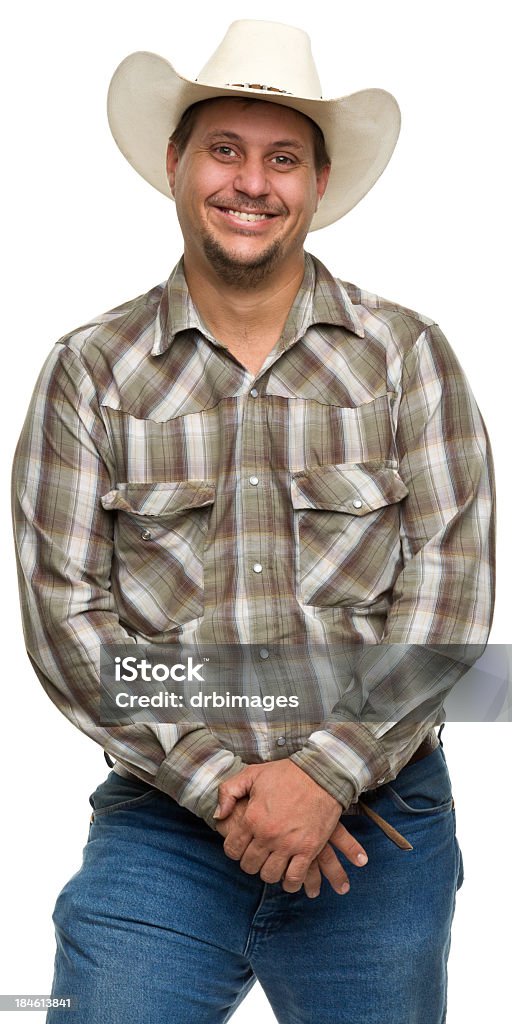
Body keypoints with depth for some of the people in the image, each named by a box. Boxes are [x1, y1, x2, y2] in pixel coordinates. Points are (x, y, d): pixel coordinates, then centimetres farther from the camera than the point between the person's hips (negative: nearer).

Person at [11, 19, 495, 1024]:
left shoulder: (405, 354, 3)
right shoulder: (91, 370, 3)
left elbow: (452, 581, -3)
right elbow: (66, 611, -3)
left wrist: (327, 771, -12)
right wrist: (219, 783, -11)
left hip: (379, 818, 1)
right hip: (160, 824, 0)